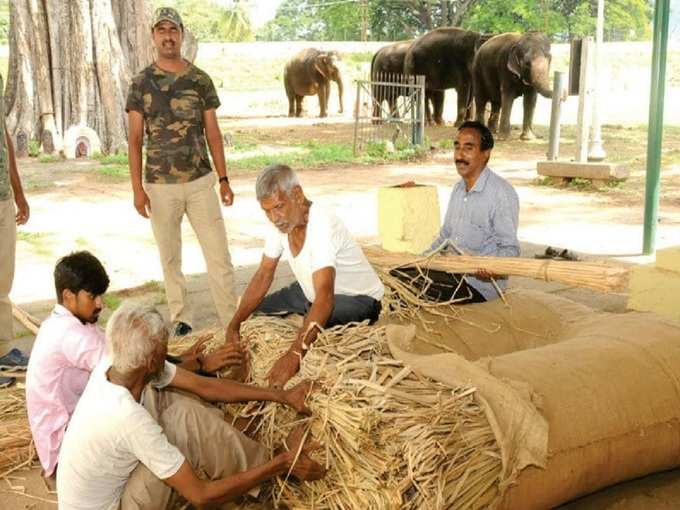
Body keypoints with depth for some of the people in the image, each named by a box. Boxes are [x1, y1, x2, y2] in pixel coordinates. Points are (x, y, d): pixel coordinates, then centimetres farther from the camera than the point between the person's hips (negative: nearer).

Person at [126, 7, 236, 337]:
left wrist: (224, 179, 3)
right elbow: (135, 139, 0)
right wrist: (137, 188, -6)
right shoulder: (141, 83, 0)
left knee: (219, 256, -1)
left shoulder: (200, 80, 4)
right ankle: (180, 320, 21)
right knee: (170, 258, 9)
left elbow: (213, 133, 7)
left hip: (200, 182, 1)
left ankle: (232, 323, 5)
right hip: (160, 186, 0)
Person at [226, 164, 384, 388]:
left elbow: (325, 297, -45)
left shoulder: (322, 224, -35)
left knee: (314, 328, -35)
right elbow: (264, 275, -4)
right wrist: (234, 326, -16)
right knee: (255, 315, 0)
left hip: (359, 297, -8)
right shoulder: (281, 220, -11)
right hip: (312, 291, 8)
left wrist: (295, 354, -56)